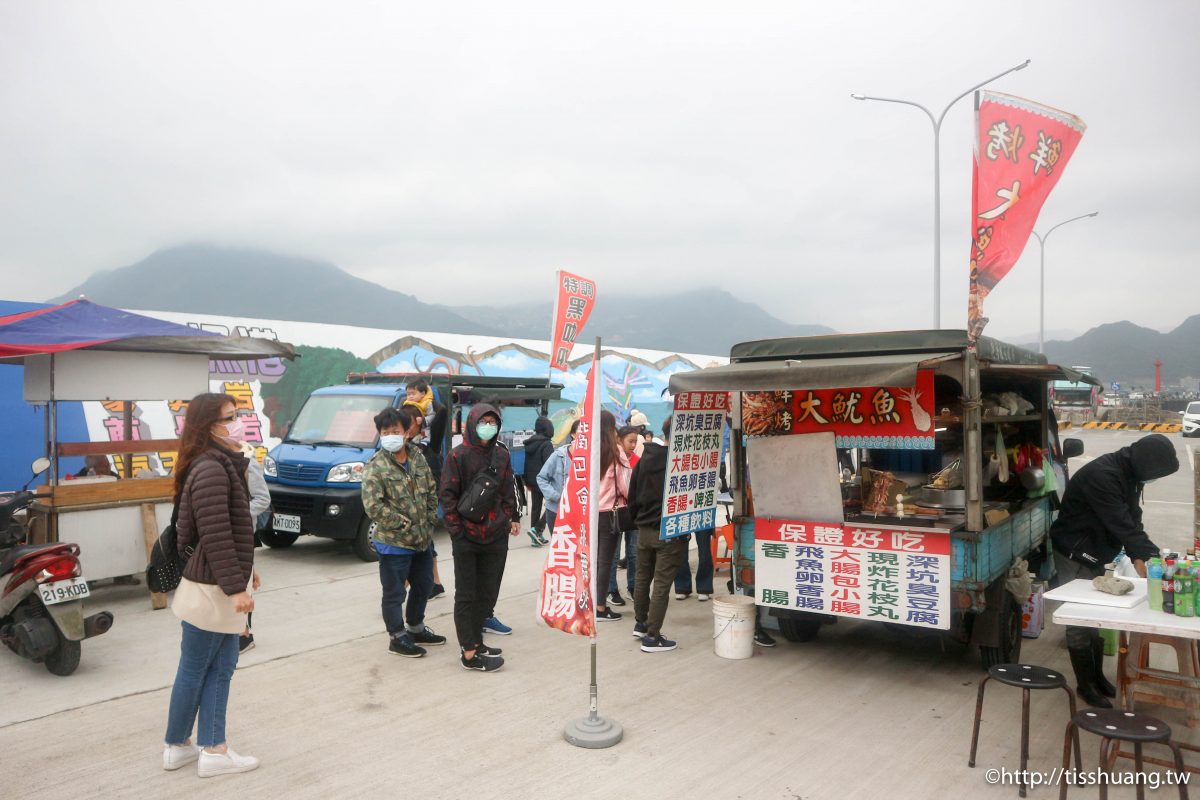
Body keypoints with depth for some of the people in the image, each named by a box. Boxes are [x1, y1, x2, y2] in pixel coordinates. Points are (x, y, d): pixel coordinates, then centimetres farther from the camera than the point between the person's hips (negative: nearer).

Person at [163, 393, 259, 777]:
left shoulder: (224, 465, 10)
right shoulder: (210, 470, -21)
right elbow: (215, 536, -24)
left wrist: (243, 571, 22)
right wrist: (235, 586, -23)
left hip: (222, 588, 9)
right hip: (211, 589, -9)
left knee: (221, 669, 13)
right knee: (194, 671, 8)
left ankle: (212, 748, 21)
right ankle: (177, 746, 24)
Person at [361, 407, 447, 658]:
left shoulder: (417, 457, 3)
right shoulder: (376, 466, -15)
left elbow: (431, 492, 11)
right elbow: (373, 506, -21)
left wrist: (430, 522, 4)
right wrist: (406, 525, -18)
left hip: (423, 540, 7)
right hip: (394, 543, -7)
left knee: (424, 585, 20)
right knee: (394, 592, 5)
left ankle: (416, 628, 39)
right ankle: (397, 637, 21)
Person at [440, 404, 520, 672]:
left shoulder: (501, 455, 9)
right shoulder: (458, 455, -6)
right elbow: (447, 494, -7)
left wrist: (512, 518, 6)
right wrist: (456, 527, -11)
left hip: (496, 536, 5)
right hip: (467, 537, -5)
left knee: (488, 592, 11)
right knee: (466, 595, 1)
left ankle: (475, 640, 24)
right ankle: (470, 653, 3)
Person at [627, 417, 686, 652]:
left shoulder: (645, 457, 4)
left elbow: (633, 494, 9)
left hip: (644, 529, 7)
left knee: (643, 578, 21)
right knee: (662, 584, -1)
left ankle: (640, 623, 36)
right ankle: (651, 636, 2)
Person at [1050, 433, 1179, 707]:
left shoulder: (1129, 474, 0)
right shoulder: (1101, 476, -30)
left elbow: (1133, 519, 0)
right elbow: (1122, 524, -32)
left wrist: (1139, 556, -12)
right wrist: (1152, 557, -33)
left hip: (1096, 555, 9)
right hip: (1074, 556, -9)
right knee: (1080, 620, 0)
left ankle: (1097, 676, 30)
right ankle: (1085, 685, 12)